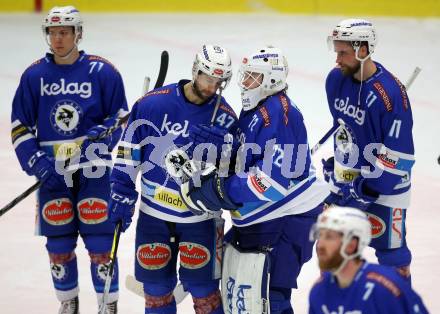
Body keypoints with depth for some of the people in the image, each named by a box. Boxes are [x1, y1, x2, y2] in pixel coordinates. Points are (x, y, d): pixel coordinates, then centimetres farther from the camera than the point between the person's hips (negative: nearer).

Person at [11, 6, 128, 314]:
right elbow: (21, 126, 7)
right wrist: (35, 161, -6)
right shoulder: (34, 75, 5)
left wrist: (101, 137, -16)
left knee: (99, 240, -4)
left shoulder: (102, 71, -3)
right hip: (52, 171, 3)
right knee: (58, 243, 9)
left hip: (94, 167, -3)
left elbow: (121, 116, 3)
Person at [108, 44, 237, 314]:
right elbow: (128, 151, 0)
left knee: (203, 290, 1)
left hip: (200, 216, -1)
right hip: (154, 212, 1)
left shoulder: (225, 117, -6)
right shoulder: (152, 104, -7)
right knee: (156, 287, 9)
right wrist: (122, 196, -1)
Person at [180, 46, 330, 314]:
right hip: (259, 218, 11)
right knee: (237, 289, 18)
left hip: (289, 220, -11)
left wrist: (222, 190, -25)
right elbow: (243, 165, 23)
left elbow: (275, 178, -27)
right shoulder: (253, 112, 13)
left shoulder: (279, 113, -19)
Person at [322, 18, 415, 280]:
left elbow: (397, 156, -24)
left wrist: (365, 190, -23)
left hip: (383, 182, -7)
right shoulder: (336, 79, -4)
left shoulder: (391, 93, -26)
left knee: (390, 249, -1)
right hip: (345, 178, 7)